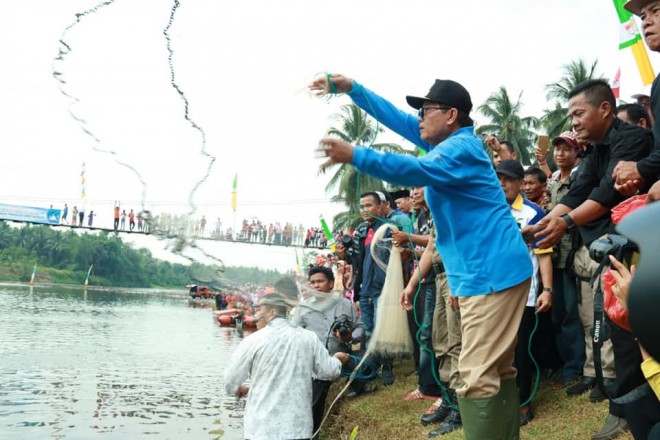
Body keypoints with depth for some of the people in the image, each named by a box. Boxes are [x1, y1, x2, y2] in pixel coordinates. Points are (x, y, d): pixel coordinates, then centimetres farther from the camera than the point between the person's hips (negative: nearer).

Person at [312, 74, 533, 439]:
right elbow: (398, 120, 20)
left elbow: (419, 172, -31)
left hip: (493, 273, -11)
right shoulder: (453, 143, 17)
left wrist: (355, 156, -35)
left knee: (478, 377, -11)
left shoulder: (461, 147, -12)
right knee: (497, 370, 15)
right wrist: (350, 88, 17)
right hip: (489, 273, 11)